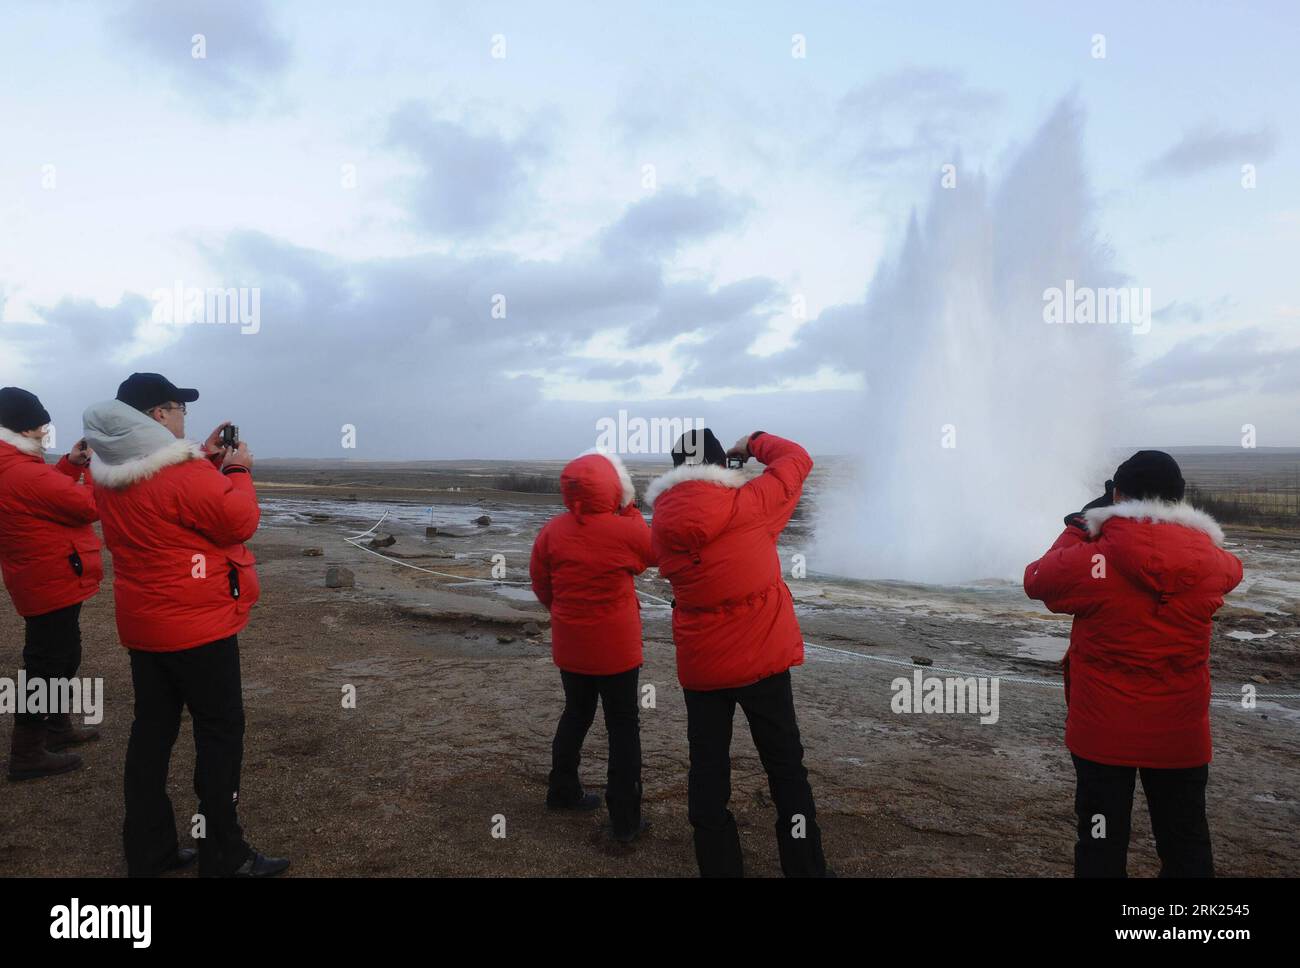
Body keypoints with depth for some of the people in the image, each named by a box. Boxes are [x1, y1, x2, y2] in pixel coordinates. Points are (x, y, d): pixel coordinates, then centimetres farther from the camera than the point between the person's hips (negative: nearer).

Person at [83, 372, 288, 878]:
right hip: (198, 626, -8)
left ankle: (146, 852, 24)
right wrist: (237, 470, -4)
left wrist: (207, 461, 11)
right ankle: (224, 859, 10)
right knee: (220, 734, 2)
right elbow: (241, 521, -17)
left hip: (142, 626, 9)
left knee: (151, 732, 14)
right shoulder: (183, 472, -22)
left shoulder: (111, 474, 6)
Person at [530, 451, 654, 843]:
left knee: (576, 712, 24)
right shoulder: (626, 530, -17)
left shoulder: (552, 531, -8)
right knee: (623, 725, 7)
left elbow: (541, 585, 2)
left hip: (569, 644, 4)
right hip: (616, 646, -4)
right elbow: (655, 551, 4)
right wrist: (630, 509, 9)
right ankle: (625, 820, 11)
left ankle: (562, 791, 37)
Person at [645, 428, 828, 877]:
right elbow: (797, 459, 0)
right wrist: (753, 443, 16)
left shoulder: (662, 526, -3)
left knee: (707, 772, 13)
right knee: (786, 767, 13)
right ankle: (805, 868, 23)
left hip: (700, 667, 2)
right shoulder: (748, 504, -13)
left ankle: (719, 868, 22)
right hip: (763, 659, -2)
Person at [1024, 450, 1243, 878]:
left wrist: (1077, 529, 10)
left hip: (1104, 730, -2)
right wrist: (1170, 533, 20)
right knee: (1186, 847, 19)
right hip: (1180, 732, 3)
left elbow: (1035, 580, 1)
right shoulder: (1211, 561, -7)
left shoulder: (1092, 561, -18)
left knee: (1102, 848, 11)